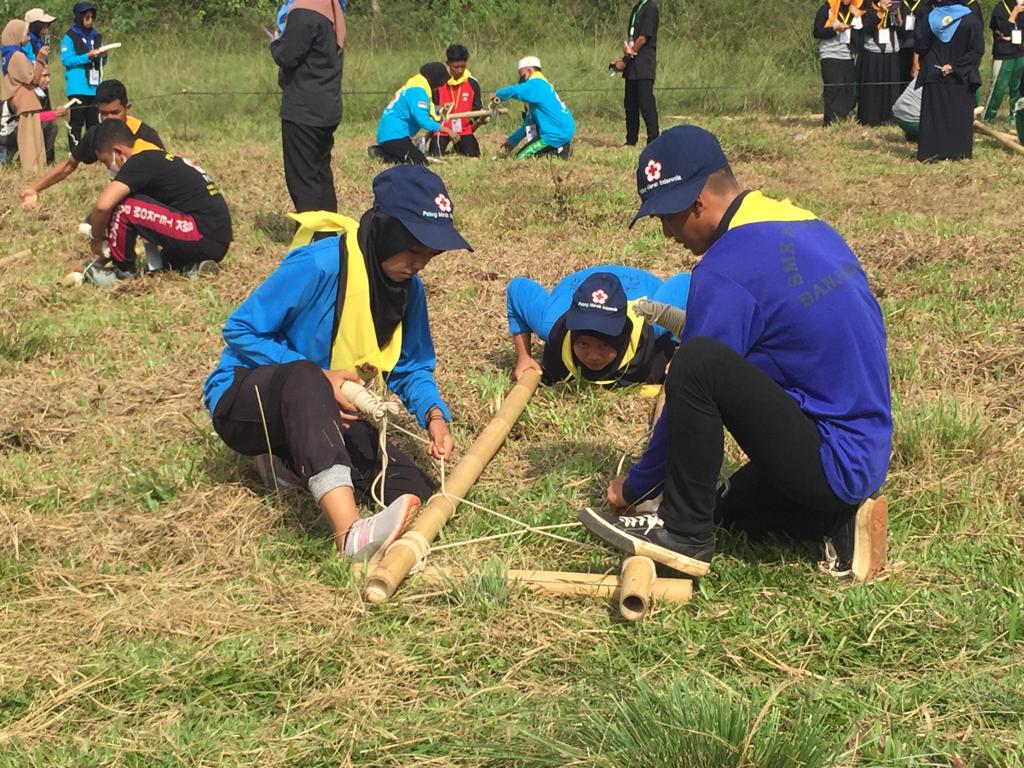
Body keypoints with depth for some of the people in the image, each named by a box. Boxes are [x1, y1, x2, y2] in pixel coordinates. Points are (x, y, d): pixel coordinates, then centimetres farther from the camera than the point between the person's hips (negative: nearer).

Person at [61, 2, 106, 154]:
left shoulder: (96, 37, 15)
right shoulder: (70, 37, -2)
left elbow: (101, 62, 19)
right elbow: (66, 60, -10)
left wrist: (102, 56, -4)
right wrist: (87, 56, -18)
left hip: (94, 86, 6)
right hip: (78, 88, -6)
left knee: (94, 121, 8)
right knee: (77, 120, -5)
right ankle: (74, 153, -3)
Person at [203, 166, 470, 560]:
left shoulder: (409, 289, -2)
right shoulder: (319, 265, -22)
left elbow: (412, 369, 6)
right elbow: (239, 331, -17)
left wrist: (433, 414, -15)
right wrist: (319, 378, -25)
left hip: (327, 416, 6)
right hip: (244, 402, -6)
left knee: (412, 491, -18)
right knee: (304, 378, -43)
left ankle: (293, 461, 4)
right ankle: (351, 532, -60)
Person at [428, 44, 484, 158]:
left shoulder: (472, 83, -3)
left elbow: (477, 109, 3)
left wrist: (481, 119, -19)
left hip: (464, 129, 2)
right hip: (442, 129, -2)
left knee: (472, 155, -10)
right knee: (435, 155, -16)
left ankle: (458, 146, 24)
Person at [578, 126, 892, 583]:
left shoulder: (728, 269, -18)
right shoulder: (808, 225, 9)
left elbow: (695, 383, -11)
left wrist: (634, 487, 2)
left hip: (831, 465, -10)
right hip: (866, 462, 10)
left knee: (699, 363, -22)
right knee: (729, 503, 30)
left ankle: (684, 533, -10)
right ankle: (838, 521, 9)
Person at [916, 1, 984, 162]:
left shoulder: (932, 17, -6)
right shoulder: (971, 19, -9)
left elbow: (921, 47, 0)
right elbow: (977, 51, -13)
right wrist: (955, 66, -13)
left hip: (934, 75, 1)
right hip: (961, 79, -1)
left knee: (935, 115, 8)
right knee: (959, 115, 9)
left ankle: (932, 151, 6)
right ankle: (957, 152, 9)